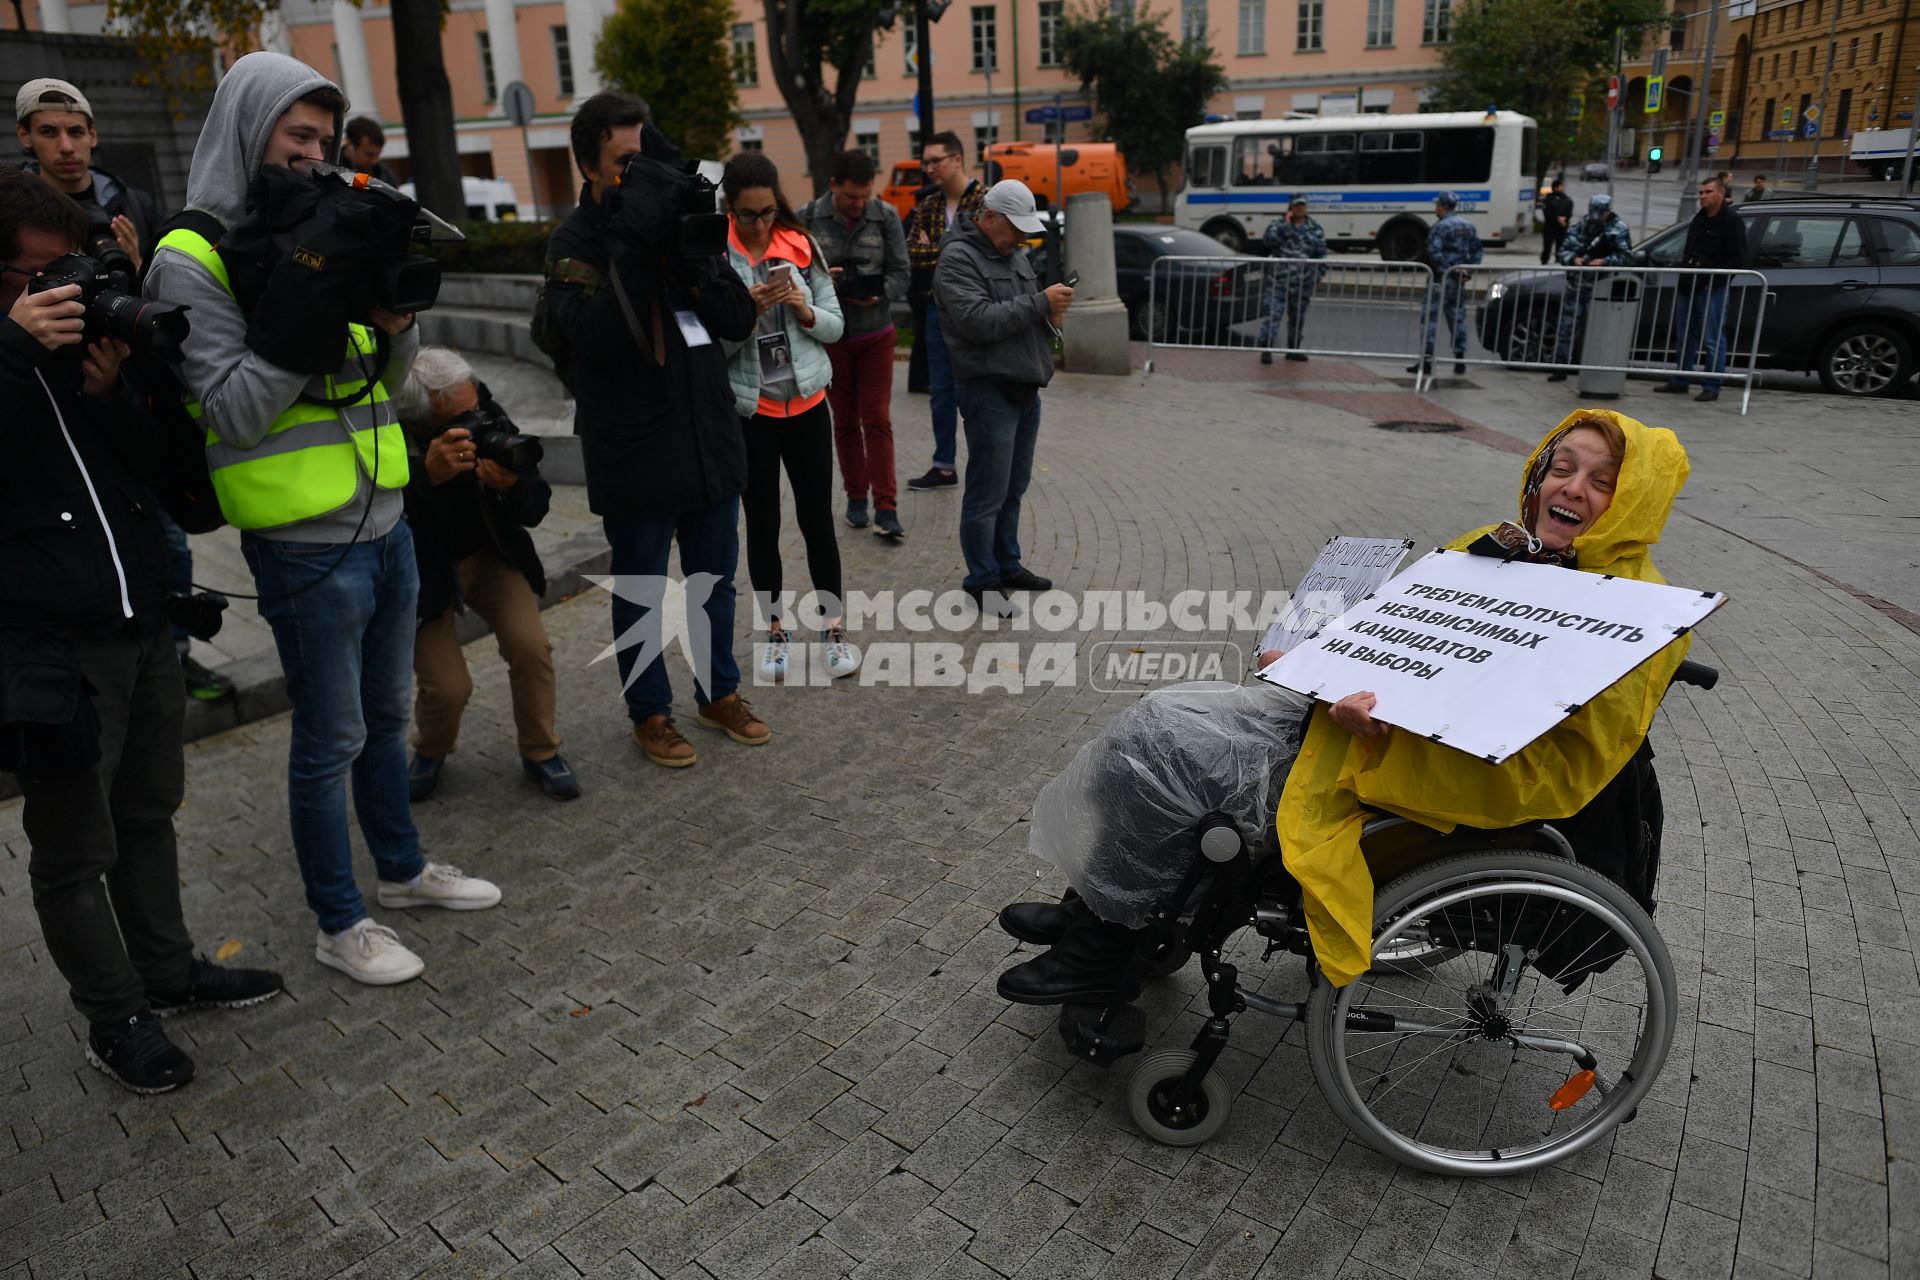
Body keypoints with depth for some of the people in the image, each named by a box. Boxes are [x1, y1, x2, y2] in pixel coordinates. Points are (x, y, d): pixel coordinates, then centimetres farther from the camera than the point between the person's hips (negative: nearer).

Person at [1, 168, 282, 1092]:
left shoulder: (87, 334, 11)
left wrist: (111, 397, -8)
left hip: (144, 623, 7)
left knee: (148, 811, 19)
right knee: (75, 849, 6)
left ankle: (167, 970, 36)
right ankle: (115, 1018, 22)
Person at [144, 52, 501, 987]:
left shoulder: (319, 233, 12)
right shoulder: (191, 260, -9)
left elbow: (388, 380, 12)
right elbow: (231, 414, -16)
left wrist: (395, 319, -9)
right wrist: (303, 314, -24)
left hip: (386, 523, 7)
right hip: (306, 547, -7)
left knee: (387, 715, 19)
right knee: (330, 739, 3)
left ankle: (403, 869, 37)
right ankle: (339, 925, 20)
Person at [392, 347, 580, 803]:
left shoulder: (487, 418, -18)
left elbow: (535, 510, -11)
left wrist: (513, 486, -34)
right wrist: (426, 475, -51)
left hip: (489, 555, 2)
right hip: (423, 572, -2)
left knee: (530, 645, -18)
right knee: (448, 686, -14)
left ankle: (540, 753, 6)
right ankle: (430, 753, 22)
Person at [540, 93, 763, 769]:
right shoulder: (575, 242, -7)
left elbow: (739, 322, 0)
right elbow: (596, 334, -25)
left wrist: (693, 257, -14)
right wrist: (634, 248, -27)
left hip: (711, 441, 5)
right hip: (636, 454, -5)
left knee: (714, 578, 17)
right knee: (641, 591, 9)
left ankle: (719, 692, 35)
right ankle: (650, 713, 26)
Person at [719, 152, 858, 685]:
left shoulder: (802, 246, 2)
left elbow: (835, 325, 4)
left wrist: (805, 311, -15)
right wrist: (748, 311, -25)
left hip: (806, 403, 2)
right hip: (746, 410, -1)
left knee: (817, 520, 5)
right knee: (762, 524, 9)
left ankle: (833, 626, 19)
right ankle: (776, 629, 24)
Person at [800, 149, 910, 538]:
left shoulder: (886, 216, -4)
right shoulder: (808, 218, -5)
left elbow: (900, 272, -3)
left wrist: (879, 295, -23)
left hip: (875, 334, -1)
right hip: (829, 335, 1)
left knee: (877, 421, -4)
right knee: (845, 421, 10)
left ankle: (886, 508, -4)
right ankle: (856, 498, 23)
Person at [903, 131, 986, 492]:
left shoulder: (986, 200, -8)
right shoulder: (927, 207, 10)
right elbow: (911, 254, 0)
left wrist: (932, 252, -10)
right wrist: (949, 253, -14)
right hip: (938, 308, 6)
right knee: (941, 391, 11)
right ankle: (944, 467, 21)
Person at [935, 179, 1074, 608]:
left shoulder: (1016, 254, 16)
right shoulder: (958, 258, -12)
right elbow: (978, 320, -24)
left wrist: (1051, 316, 2)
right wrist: (1041, 303, -21)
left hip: (1026, 388, 9)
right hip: (989, 390, -9)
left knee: (1014, 488, 17)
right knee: (988, 494, -3)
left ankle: (1007, 565, 31)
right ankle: (983, 580, 9)